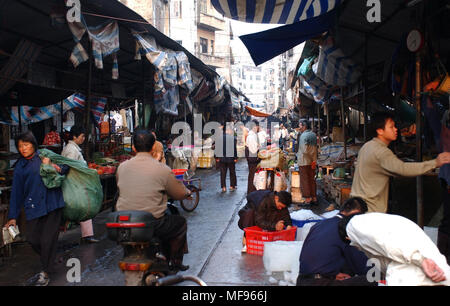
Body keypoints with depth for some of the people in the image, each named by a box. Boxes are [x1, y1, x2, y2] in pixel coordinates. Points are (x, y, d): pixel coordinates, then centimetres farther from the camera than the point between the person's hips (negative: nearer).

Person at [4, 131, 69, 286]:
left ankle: (45, 273, 13)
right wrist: (13, 216, 6)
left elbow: (66, 167, 9)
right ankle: (49, 259, 31)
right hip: (33, 207, 2)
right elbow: (16, 192, 8)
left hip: (52, 204, -2)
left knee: (48, 239, -2)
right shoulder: (20, 166, 8)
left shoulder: (46, 156, 5)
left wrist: (53, 166, -13)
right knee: (33, 239, 2)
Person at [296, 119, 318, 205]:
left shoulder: (304, 135, -15)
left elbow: (304, 150, -21)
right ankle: (314, 198, 17)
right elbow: (315, 149, 10)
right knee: (312, 180, 13)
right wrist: (314, 160, 11)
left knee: (304, 181, 0)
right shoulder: (313, 134, 9)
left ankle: (307, 199, 1)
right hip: (312, 161, 8)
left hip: (304, 161, -7)